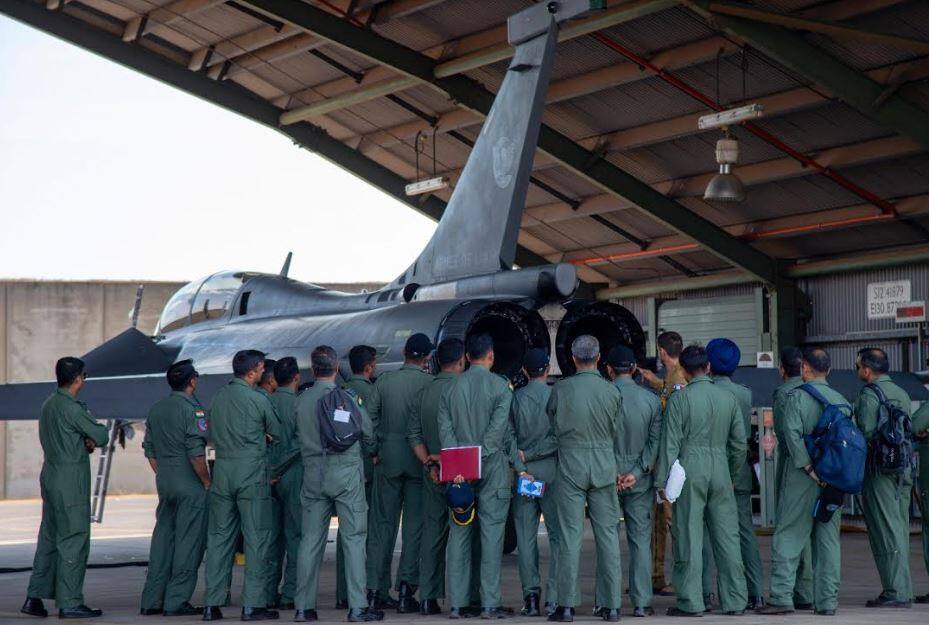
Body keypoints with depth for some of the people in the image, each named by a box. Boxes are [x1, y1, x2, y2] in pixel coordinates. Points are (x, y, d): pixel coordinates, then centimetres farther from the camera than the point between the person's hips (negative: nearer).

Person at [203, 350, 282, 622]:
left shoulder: (218, 396, 8)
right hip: (251, 471, -5)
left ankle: (212, 604, 9)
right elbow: (278, 434, 2)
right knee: (256, 537, 1)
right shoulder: (256, 400, -8)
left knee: (218, 536, 9)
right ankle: (253, 604, -1)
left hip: (222, 468, 5)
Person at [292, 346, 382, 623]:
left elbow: (301, 437, 9)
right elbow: (368, 436, 1)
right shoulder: (349, 397, -6)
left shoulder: (301, 401, 2)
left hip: (313, 473, 3)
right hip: (346, 471, -3)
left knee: (311, 540, 7)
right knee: (353, 538, -1)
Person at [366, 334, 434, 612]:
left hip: (388, 458, 3)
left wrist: (376, 449, 10)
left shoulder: (384, 381, 2)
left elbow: (370, 417, 3)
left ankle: (375, 589, 6)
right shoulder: (429, 383, -7)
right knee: (415, 524, 3)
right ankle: (407, 587, -3)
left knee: (382, 523, 8)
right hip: (419, 459, -3)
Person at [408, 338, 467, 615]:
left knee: (432, 530, 9)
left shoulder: (427, 390, 8)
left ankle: (428, 597, 9)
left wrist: (429, 463, 1)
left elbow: (413, 434, 7)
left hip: (433, 473, 6)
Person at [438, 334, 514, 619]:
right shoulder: (500, 386, -4)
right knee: (491, 533, -1)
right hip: (492, 467, -4)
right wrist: (480, 459, -10)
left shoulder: (451, 387, 7)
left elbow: (445, 429, 0)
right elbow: (498, 429, -13)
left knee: (459, 533, 6)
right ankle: (490, 603, -4)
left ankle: (457, 603, 6)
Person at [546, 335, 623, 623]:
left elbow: (551, 425, 7)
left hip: (570, 467, -1)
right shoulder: (612, 392, -2)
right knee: (607, 535, 5)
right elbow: (617, 434, 8)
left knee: (571, 537, 0)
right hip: (604, 468, 1)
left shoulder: (561, 389, -6)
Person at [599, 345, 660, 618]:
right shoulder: (651, 399, 0)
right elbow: (655, 441, -4)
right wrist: (636, 472, -6)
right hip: (640, 481, 1)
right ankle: (641, 602, 2)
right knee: (640, 540, 5)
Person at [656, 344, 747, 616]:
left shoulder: (680, 398, -5)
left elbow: (671, 443, -6)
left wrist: (663, 481, -3)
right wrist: (733, 476, 22)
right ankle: (735, 600, 9)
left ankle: (690, 601, 1)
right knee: (727, 535, 7)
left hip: (690, 470, -3)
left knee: (689, 535, 0)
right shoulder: (728, 398, 7)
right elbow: (740, 442, 11)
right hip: (720, 470, 3)